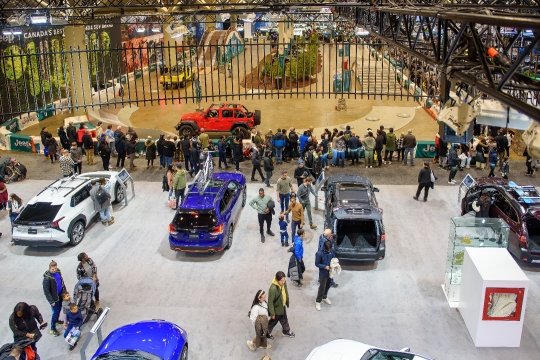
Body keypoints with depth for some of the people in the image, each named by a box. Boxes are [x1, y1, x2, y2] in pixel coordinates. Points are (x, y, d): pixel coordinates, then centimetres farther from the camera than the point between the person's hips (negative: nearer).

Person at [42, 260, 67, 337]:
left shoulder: (58, 272, -7)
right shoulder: (47, 278, -28)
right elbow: (46, 291, -23)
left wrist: (65, 291, 14)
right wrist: (51, 301, -21)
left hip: (60, 294, 7)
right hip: (54, 297, -7)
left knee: (59, 308, 24)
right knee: (55, 312, 1)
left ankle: (56, 320, 49)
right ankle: (52, 329, 15)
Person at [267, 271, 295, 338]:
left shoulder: (284, 282, -17)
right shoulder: (273, 288, -39)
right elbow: (270, 302, -27)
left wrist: (287, 301, 17)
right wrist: (272, 313, -17)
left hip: (283, 306, 7)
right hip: (276, 308, -6)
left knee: (284, 319, 28)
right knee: (274, 321, 19)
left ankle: (286, 331, 53)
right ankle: (267, 332, 46)